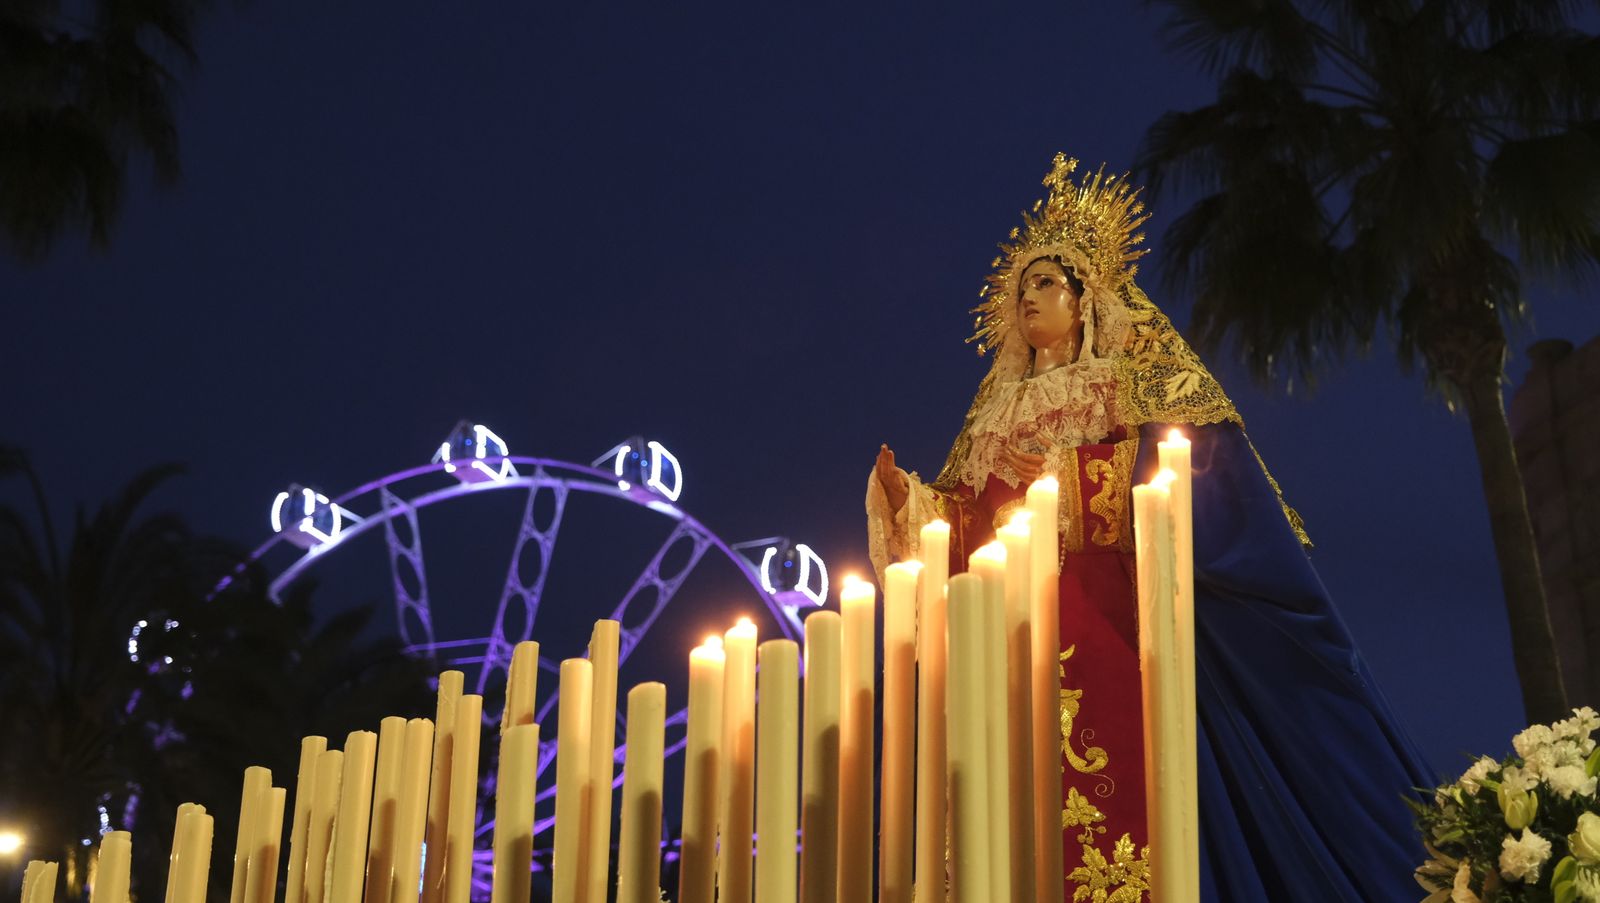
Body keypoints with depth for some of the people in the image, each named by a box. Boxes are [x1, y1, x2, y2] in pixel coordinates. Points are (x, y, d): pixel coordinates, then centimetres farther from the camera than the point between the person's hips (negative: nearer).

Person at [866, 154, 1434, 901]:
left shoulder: (1134, 382, 10)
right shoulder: (1000, 412, 25)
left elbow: (1193, 473, -7)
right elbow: (965, 529, 19)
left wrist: (1072, 481, -13)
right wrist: (906, 497, 1)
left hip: (1115, 624, -5)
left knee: (1124, 795, -16)